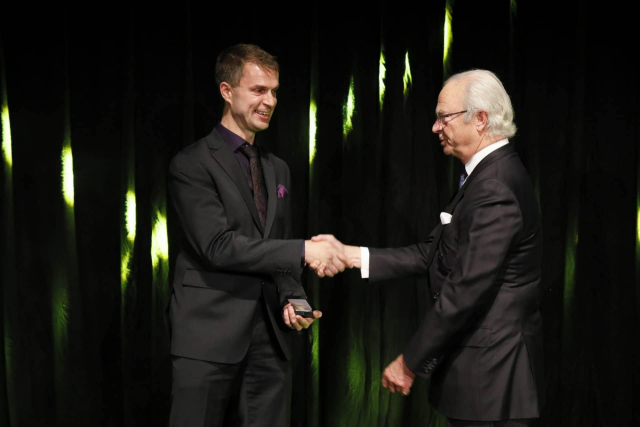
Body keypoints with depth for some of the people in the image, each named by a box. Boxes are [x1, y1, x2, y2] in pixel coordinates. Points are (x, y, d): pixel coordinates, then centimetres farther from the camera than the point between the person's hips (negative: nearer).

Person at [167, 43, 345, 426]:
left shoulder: (279, 169, 16)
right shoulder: (191, 164, -5)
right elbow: (218, 246, -16)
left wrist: (292, 299, -1)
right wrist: (303, 251, -20)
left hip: (269, 336, 6)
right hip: (209, 336, -5)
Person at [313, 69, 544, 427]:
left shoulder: (494, 189, -21)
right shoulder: (492, 176, 12)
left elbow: (465, 291, -24)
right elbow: (432, 254, 10)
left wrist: (410, 363, -16)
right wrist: (349, 255, 6)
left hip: (490, 376, -10)